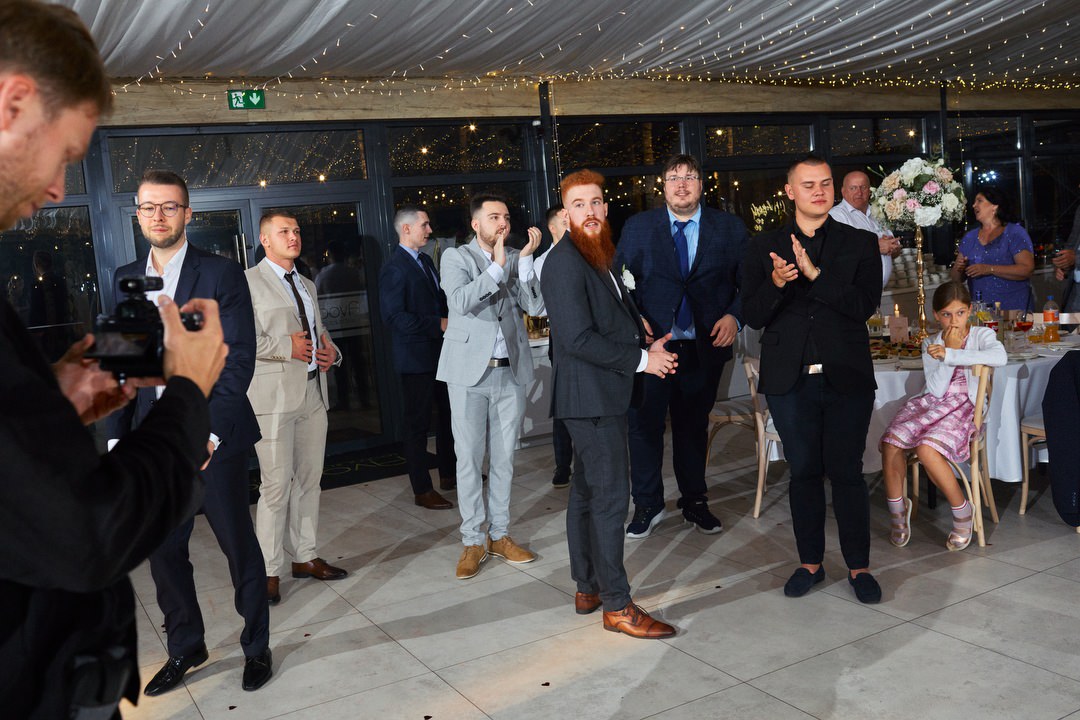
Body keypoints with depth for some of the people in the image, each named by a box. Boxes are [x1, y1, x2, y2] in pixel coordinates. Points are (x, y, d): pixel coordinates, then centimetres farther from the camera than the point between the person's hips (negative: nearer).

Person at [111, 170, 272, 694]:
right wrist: (119, 435, 4)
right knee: (163, 550, 12)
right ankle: (185, 648, 31)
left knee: (238, 545, 7)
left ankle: (256, 646, 25)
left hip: (213, 437, -4)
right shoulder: (127, 278, 10)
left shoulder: (221, 274, -5)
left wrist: (209, 431, -18)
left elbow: (239, 359, -10)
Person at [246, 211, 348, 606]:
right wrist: (286, 346, -17)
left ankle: (305, 556, 23)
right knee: (276, 486, -6)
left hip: (313, 392, 7)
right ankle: (268, 571, 4)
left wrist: (329, 351, 7)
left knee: (309, 481, 12)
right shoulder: (248, 282, -3)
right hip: (273, 396, -7)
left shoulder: (307, 285, 22)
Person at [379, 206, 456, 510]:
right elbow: (395, 316, -22)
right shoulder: (395, 267, -15)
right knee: (417, 423, 1)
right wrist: (440, 324, -20)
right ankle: (422, 490, 10)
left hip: (440, 353, 9)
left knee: (449, 413, 17)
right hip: (416, 357, -9)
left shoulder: (425, 261, 13)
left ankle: (449, 474, 33)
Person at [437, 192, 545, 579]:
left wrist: (526, 258, -10)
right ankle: (473, 540, 11)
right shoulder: (456, 257, 2)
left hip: (511, 372, 3)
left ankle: (500, 534, 21)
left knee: (504, 458, 10)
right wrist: (497, 266, -15)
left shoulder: (518, 260, 10)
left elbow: (535, 306, -4)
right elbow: (460, 301, -16)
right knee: (469, 459, 1)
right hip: (470, 373, -3)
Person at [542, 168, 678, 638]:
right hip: (590, 397, -10)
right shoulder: (565, 262, -16)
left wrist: (649, 347, 3)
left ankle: (587, 588, 27)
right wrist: (642, 360, -16)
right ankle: (617, 606, 3)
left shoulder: (601, 259, 16)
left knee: (587, 492, 16)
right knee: (610, 498, -6)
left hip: (606, 395, 10)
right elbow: (578, 338, -22)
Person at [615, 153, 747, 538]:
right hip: (652, 343, -1)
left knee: (694, 426, 14)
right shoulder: (637, 227, 4)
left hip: (706, 345, 1)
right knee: (644, 424, 2)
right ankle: (647, 506, 17)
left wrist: (734, 316, -11)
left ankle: (694, 503, 29)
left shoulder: (730, 228, 5)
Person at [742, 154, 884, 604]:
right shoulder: (765, 247, 7)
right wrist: (776, 283, -19)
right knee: (804, 473, 10)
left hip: (846, 378, -1)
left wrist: (815, 273, -19)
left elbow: (865, 305, -9)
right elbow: (752, 316, 1)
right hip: (790, 380, 1)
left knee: (847, 473, 4)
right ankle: (810, 563, 23)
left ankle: (859, 567, 18)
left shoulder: (861, 243, 5)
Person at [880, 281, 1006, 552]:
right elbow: (936, 389, -1)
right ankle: (897, 507, -2)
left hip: (962, 407, -4)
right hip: (931, 403, 4)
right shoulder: (931, 344, 13)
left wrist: (950, 354, -20)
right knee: (891, 442, -24)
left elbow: (999, 357, -22)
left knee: (927, 449, -32)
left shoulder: (982, 335, 5)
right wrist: (950, 349, -5)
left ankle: (962, 511, -9)